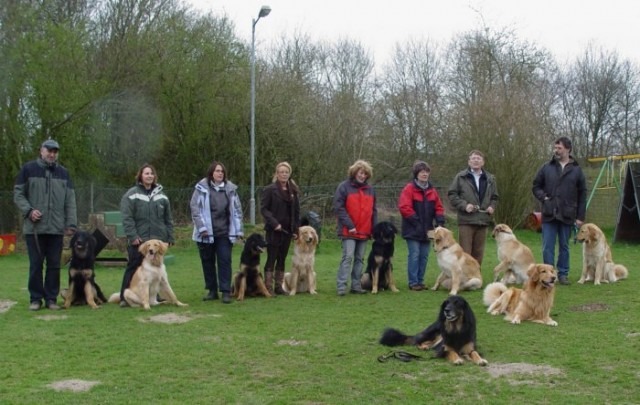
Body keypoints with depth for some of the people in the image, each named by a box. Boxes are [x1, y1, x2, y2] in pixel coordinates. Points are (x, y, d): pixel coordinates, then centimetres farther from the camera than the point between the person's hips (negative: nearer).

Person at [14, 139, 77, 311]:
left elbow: (70, 200, 10)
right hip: (34, 227, -2)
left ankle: (51, 298, 13)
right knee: (36, 264, 3)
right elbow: (18, 194, 4)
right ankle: (35, 298, 12)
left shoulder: (63, 173, 11)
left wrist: (71, 223, 2)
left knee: (54, 265, 5)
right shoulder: (28, 169, 3)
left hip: (56, 228, 2)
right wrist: (29, 211, -12)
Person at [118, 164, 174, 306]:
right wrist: (132, 236, -15)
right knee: (133, 268, 0)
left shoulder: (161, 195, 11)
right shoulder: (131, 194, -3)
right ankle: (125, 297, 6)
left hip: (158, 240, 4)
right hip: (138, 240, -4)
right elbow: (126, 218, -9)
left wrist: (170, 237, 7)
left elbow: (168, 218, 12)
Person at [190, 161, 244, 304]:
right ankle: (212, 290, 20)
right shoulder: (202, 188, -4)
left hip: (224, 233, 1)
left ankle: (226, 292, 1)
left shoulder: (230, 189, 3)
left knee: (225, 261, -3)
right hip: (206, 233, 0)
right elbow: (195, 208, -6)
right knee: (208, 262, 8)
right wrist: (202, 227, -13)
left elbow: (236, 210, 6)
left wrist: (238, 230, 2)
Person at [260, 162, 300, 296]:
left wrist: (296, 229, 6)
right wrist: (274, 223, -18)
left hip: (287, 230, 5)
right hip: (274, 230, -5)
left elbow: (297, 212, 13)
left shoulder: (293, 191, 11)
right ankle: (269, 288, 0)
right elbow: (263, 208, -8)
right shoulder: (270, 189, -5)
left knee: (282, 259, 9)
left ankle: (279, 287, 15)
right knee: (271, 259, -3)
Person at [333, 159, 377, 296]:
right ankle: (341, 286, -11)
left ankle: (356, 286, 15)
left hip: (364, 231, 6)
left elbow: (373, 210, 16)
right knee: (348, 257, -12)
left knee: (359, 259, 9)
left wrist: (375, 228, 5)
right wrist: (350, 225, -15)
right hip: (349, 231, -5)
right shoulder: (344, 187, -4)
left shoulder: (370, 189, 12)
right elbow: (338, 208, -9)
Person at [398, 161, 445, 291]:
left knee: (424, 256, 8)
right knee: (414, 255, -6)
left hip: (427, 230, 6)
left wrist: (440, 221, -3)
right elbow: (404, 207, -15)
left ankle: (420, 281, 17)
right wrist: (417, 221, -15)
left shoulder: (432, 190, 10)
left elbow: (439, 207, 13)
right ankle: (413, 283, -1)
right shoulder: (409, 189, -8)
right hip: (413, 230, -6)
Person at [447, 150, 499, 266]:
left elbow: (494, 197, 22)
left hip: (483, 221, 4)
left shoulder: (490, 179, 13)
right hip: (466, 221, -4)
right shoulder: (460, 177, 1)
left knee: (478, 253, 8)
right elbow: (451, 194, 0)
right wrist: (464, 205, -12)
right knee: (465, 252, -5)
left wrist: (492, 207, 2)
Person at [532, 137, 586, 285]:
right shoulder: (547, 167, 4)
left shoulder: (576, 170, 3)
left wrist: (580, 217, -1)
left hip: (567, 216, 0)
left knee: (564, 247, 10)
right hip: (549, 215, 0)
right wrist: (543, 197, -8)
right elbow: (536, 186, 12)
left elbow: (582, 195, 4)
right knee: (548, 247, 0)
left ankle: (563, 274, 19)